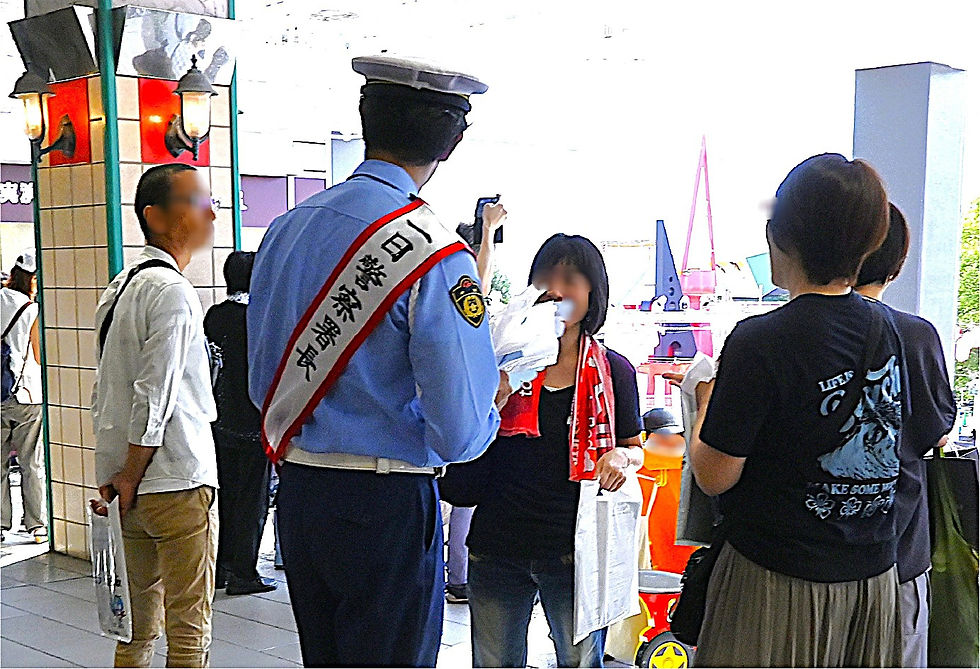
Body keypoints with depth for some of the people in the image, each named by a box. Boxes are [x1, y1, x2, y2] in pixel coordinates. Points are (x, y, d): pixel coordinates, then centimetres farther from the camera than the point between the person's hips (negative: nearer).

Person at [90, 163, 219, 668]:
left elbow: (104, 392, 15)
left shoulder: (120, 287, 14)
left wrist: (113, 475, 15)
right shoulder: (172, 291, -14)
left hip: (133, 485, 9)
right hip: (179, 482, -9)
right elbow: (155, 397, -19)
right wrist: (130, 478, -11)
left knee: (140, 625, 17)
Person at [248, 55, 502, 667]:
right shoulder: (435, 255, -18)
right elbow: (458, 434, -19)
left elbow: (262, 386, 11)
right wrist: (492, 400, 3)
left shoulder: (286, 229, 2)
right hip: (387, 504, -7)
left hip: (297, 495, 7)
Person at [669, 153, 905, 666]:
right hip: (875, 575, 7)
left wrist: (706, 398, 2)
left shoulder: (760, 341, -21)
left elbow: (714, 476, -16)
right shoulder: (884, 330, 0)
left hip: (778, 581, -6)